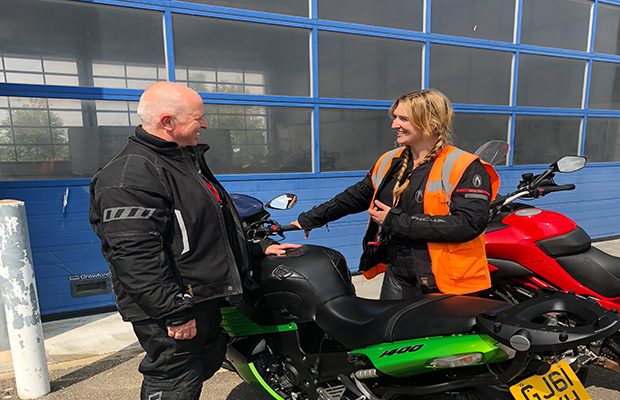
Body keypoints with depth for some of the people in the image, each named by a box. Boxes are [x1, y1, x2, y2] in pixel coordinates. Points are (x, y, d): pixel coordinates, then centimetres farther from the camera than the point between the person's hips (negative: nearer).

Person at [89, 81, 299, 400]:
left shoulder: (188, 158, 13)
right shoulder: (130, 177, -21)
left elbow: (215, 227, 20)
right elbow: (136, 259, -26)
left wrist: (256, 249, 19)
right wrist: (174, 313, -23)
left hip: (206, 298, 10)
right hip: (170, 313, -10)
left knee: (208, 365, 23)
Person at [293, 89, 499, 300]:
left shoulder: (465, 168, -12)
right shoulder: (389, 161, 8)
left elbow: (469, 223, -24)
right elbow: (355, 196, 15)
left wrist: (397, 221, -21)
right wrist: (308, 220, 15)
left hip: (448, 286, -5)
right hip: (397, 279, 5)